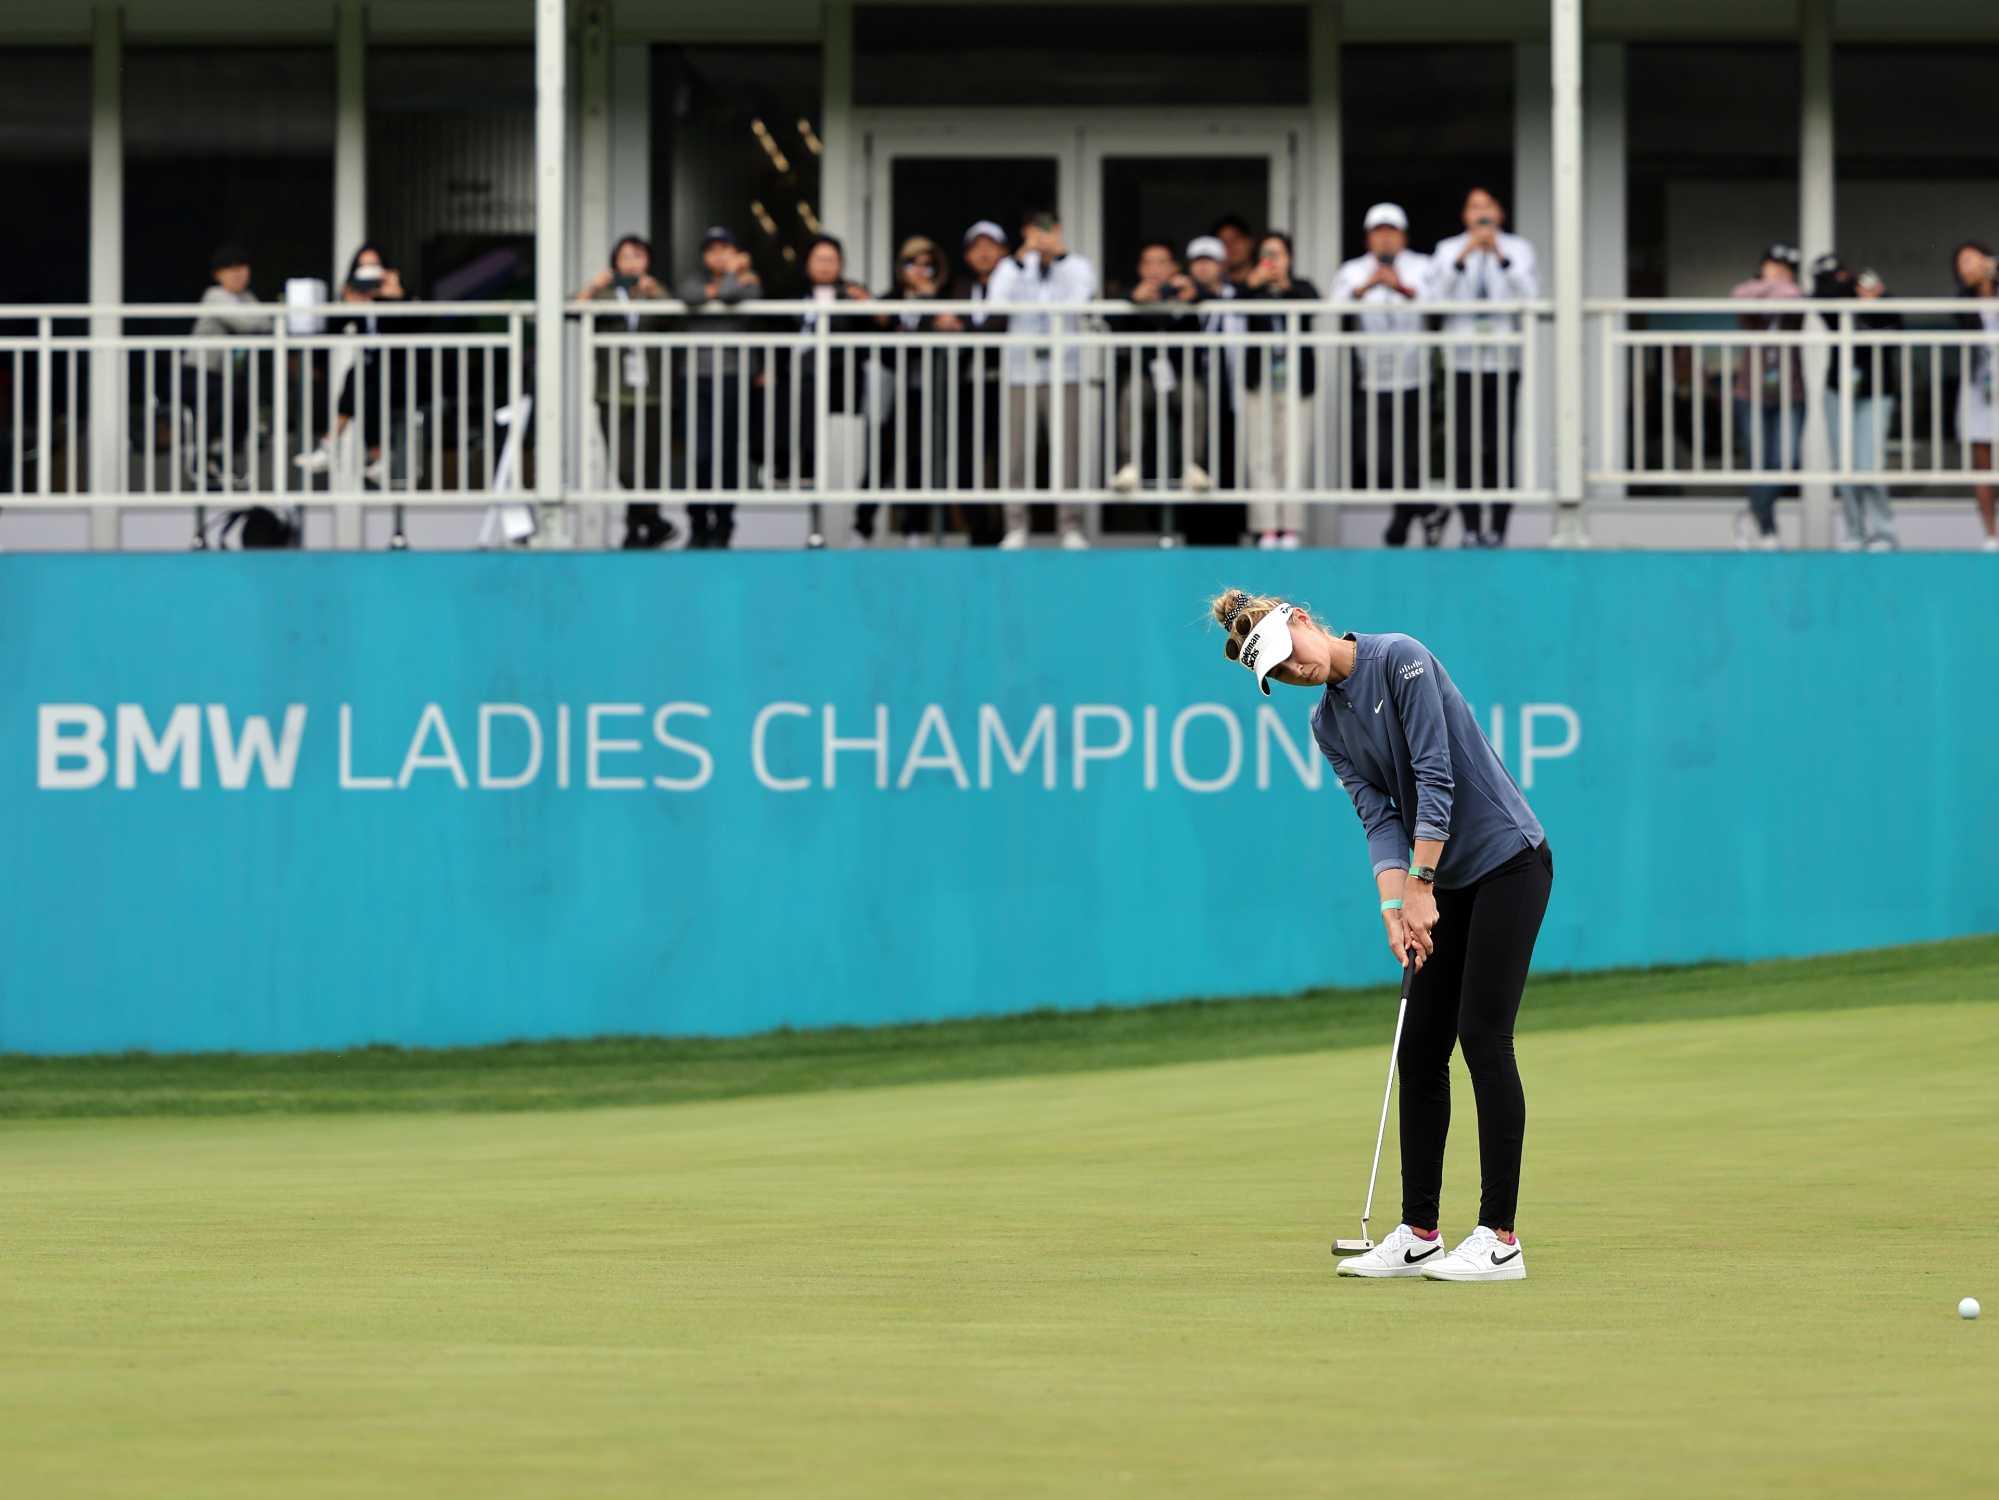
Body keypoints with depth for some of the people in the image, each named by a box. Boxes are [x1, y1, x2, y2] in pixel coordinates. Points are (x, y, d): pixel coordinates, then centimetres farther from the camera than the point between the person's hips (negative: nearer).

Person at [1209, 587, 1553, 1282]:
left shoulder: (1401, 659, -14)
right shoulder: (1327, 724, 8)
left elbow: (1436, 779, -19)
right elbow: (1379, 815, 0)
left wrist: (1420, 886, -20)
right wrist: (1395, 908, -14)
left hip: (1508, 861, -8)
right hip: (1445, 881, 8)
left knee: (1482, 1037, -11)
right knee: (1419, 1052, 5)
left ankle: (1500, 1238, -9)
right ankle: (1419, 1235, 10)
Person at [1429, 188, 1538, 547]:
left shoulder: (1518, 249, 8)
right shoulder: (1448, 249, 9)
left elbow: (1529, 295, -6)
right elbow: (1436, 296, -4)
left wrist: (1501, 257, -15)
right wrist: (1462, 258, -15)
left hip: (1504, 360, 0)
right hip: (1463, 361, 0)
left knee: (1501, 447, -5)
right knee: (1465, 448, -3)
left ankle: (1497, 528, 0)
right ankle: (1470, 528, 2)